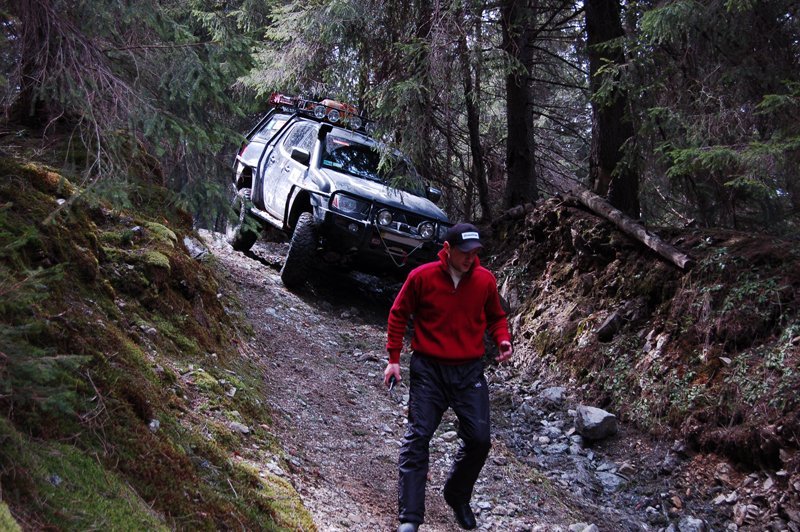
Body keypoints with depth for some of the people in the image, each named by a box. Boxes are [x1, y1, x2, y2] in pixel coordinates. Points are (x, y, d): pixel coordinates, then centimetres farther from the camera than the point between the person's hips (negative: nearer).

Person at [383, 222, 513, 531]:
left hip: (470, 370, 3)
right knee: (418, 437, -6)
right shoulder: (422, 277, -8)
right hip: (429, 369, -2)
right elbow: (399, 315, 3)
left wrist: (502, 338, -6)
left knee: (479, 440, 0)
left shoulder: (485, 280, -1)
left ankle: (458, 497, 27)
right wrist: (393, 360, 0)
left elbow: (496, 316, 15)